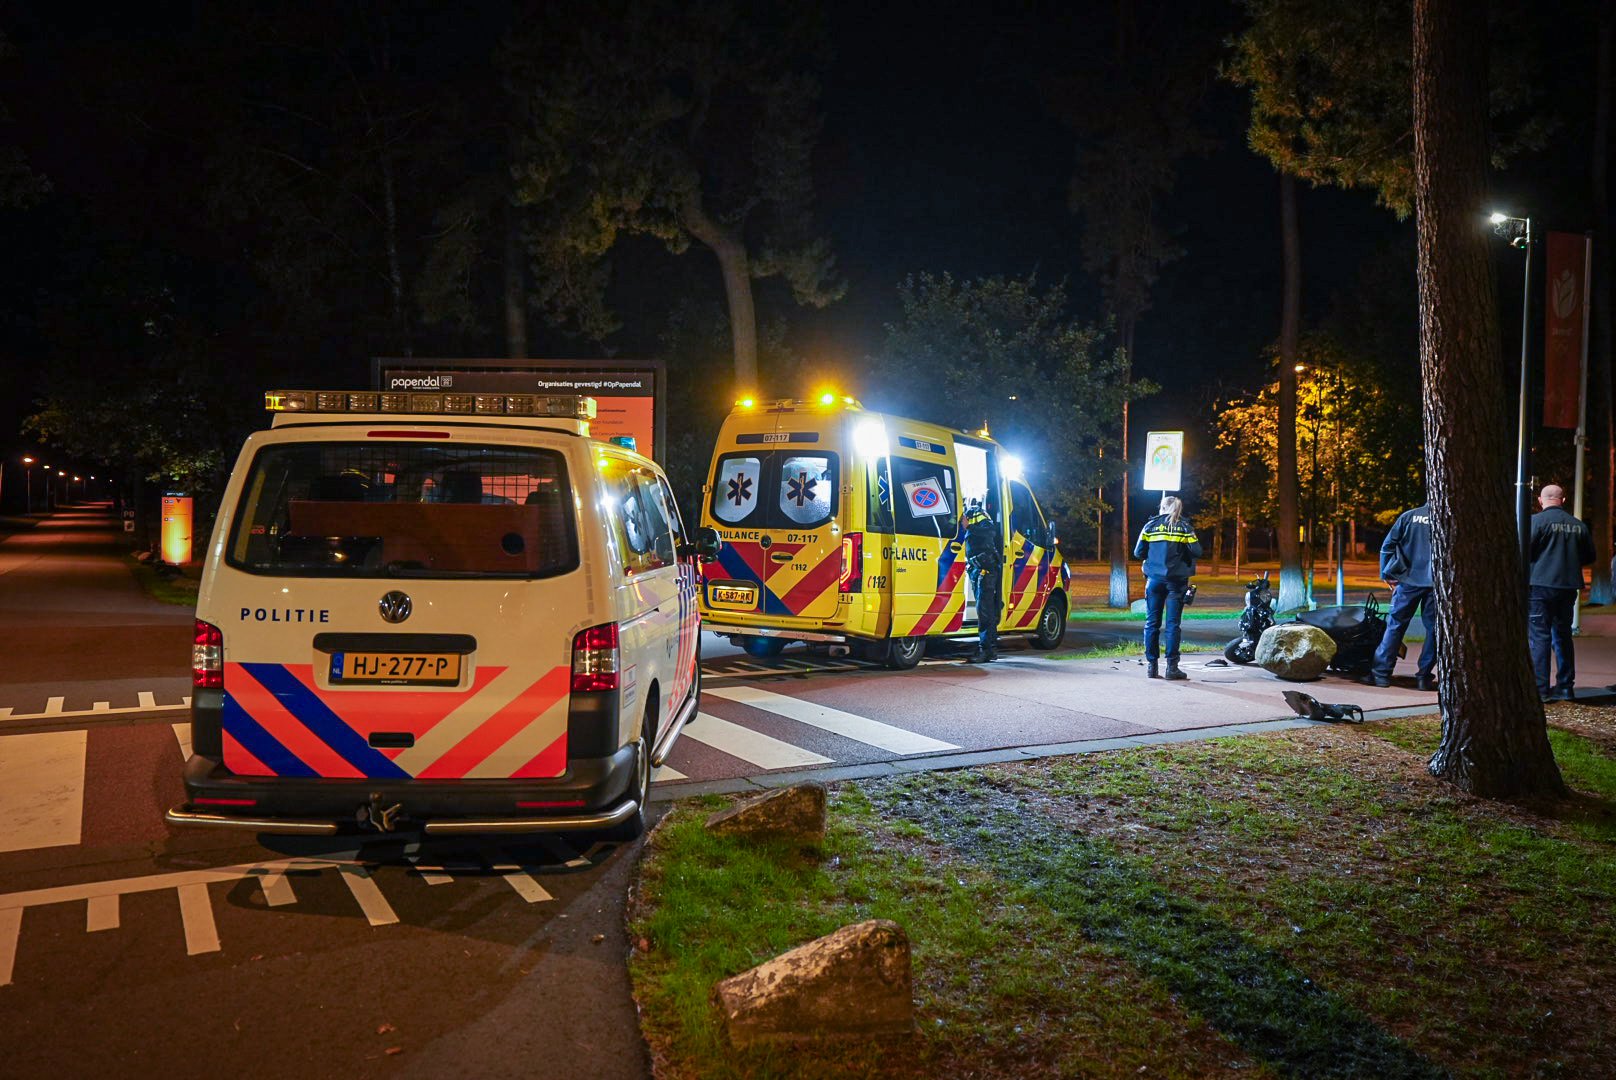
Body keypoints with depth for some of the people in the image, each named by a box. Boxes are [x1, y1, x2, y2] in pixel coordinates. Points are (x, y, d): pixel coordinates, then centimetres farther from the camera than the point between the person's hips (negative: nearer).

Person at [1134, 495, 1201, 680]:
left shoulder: (1151, 525, 4)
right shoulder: (1185, 527, 2)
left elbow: (1138, 552, 0)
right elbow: (1197, 552, -5)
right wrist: (1181, 554, 14)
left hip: (1154, 580, 1)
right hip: (1176, 580, -1)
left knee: (1152, 623, 6)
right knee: (1172, 624, 0)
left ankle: (1151, 666, 5)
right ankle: (1172, 666, -2)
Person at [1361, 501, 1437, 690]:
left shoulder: (1408, 516, 5)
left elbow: (1387, 546, 1)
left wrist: (1386, 574, 8)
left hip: (1408, 581, 0)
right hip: (1435, 583, 0)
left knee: (1395, 625, 5)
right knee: (1433, 629, 7)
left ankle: (1381, 673, 2)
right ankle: (1424, 676, 6)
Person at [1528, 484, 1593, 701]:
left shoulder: (1536, 520, -9)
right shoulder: (1578, 525, 7)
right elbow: (1589, 557, 13)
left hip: (1541, 585, -5)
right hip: (1568, 587, 5)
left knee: (1539, 637, -3)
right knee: (1563, 636, 15)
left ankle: (1540, 689, -7)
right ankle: (1565, 687, 18)